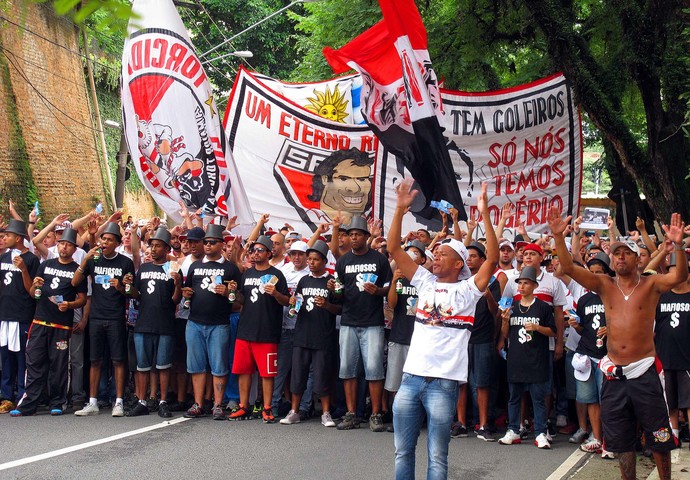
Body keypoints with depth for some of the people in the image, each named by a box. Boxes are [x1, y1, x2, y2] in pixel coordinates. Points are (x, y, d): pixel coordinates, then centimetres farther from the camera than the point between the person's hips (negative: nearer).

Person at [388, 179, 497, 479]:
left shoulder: (467, 290, -1)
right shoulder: (425, 282, 11)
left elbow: (493, 258, -15)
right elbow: (394, 249, 8)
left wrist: (485, 215, -18)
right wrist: (401, 209, -1)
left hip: (443, 382, -4)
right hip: (411, 377, 4)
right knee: (402, 452, 10)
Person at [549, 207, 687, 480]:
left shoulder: (650, 285, -1)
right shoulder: (605, 286, 5)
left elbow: (680, 276, -20)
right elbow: (569, 268, -6)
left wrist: (678, 245, -38)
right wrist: (559, 237, -21)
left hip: (644, 371, -3)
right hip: (614, 373, 3)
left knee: (659, 437, 3)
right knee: (621, 439, 12)